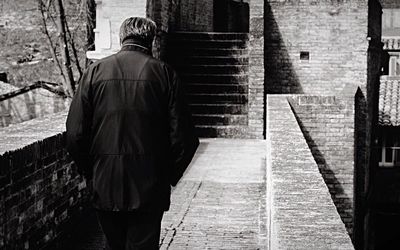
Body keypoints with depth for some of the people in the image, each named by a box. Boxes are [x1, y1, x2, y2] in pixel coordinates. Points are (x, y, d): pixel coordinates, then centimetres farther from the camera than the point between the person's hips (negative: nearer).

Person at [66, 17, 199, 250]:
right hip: (149, 189, -2)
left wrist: (91, 173, 11)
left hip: (105, 187, 2)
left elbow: (75, 134, -3)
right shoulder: (164, 73, -3)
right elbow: (184, 137, -6)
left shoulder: (95, 71, 0)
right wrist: (170, 176, 7)